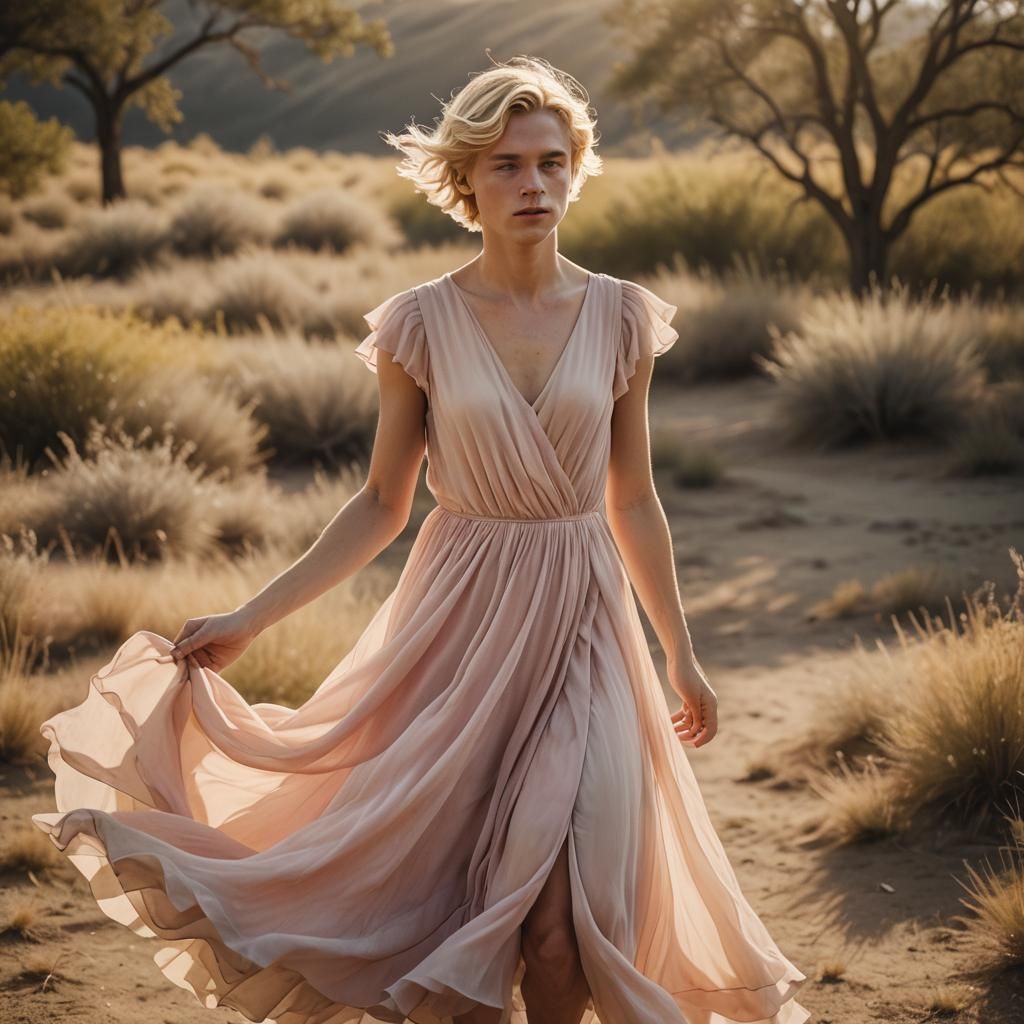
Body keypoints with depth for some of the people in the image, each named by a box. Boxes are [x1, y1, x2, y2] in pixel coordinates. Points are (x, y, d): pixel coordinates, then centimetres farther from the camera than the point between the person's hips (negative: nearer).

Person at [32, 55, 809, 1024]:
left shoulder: (619, 317, 0)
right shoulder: (422, 323, -5)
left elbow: (634, 504, 7)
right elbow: (381, 505, 0)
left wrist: (681, 654, 9)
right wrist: (251, 616, -5)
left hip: (582, 616, 1)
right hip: (463, 614, -1)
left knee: (567, 885, -4)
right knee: (459, 867, 3)